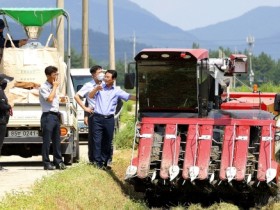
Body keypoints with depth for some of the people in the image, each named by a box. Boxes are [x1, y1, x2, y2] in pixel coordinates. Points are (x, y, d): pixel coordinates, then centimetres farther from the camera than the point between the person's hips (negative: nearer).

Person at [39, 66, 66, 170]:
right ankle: (46, 163, -3)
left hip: (56, 115, 8)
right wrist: (55, 87, -12)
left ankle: (58, 162, 13)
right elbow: (49, 99, -20)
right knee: (47, 140, -5)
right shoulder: (44, 87, -9)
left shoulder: (54, 87, 17)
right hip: (48, 116, -8)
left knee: (57, 140, 9)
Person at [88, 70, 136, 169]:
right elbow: (90, 96, -5)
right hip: (98, 118, -2)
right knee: (97, 141, -4)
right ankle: (97, 162, -2)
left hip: (109, 119, 2)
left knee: (107, 142, 6)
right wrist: (96, 89, -24)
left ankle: (104, 162, 13)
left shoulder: (117, 91, 8)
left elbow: (129, 97, 2)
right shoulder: (100, 87, 6)